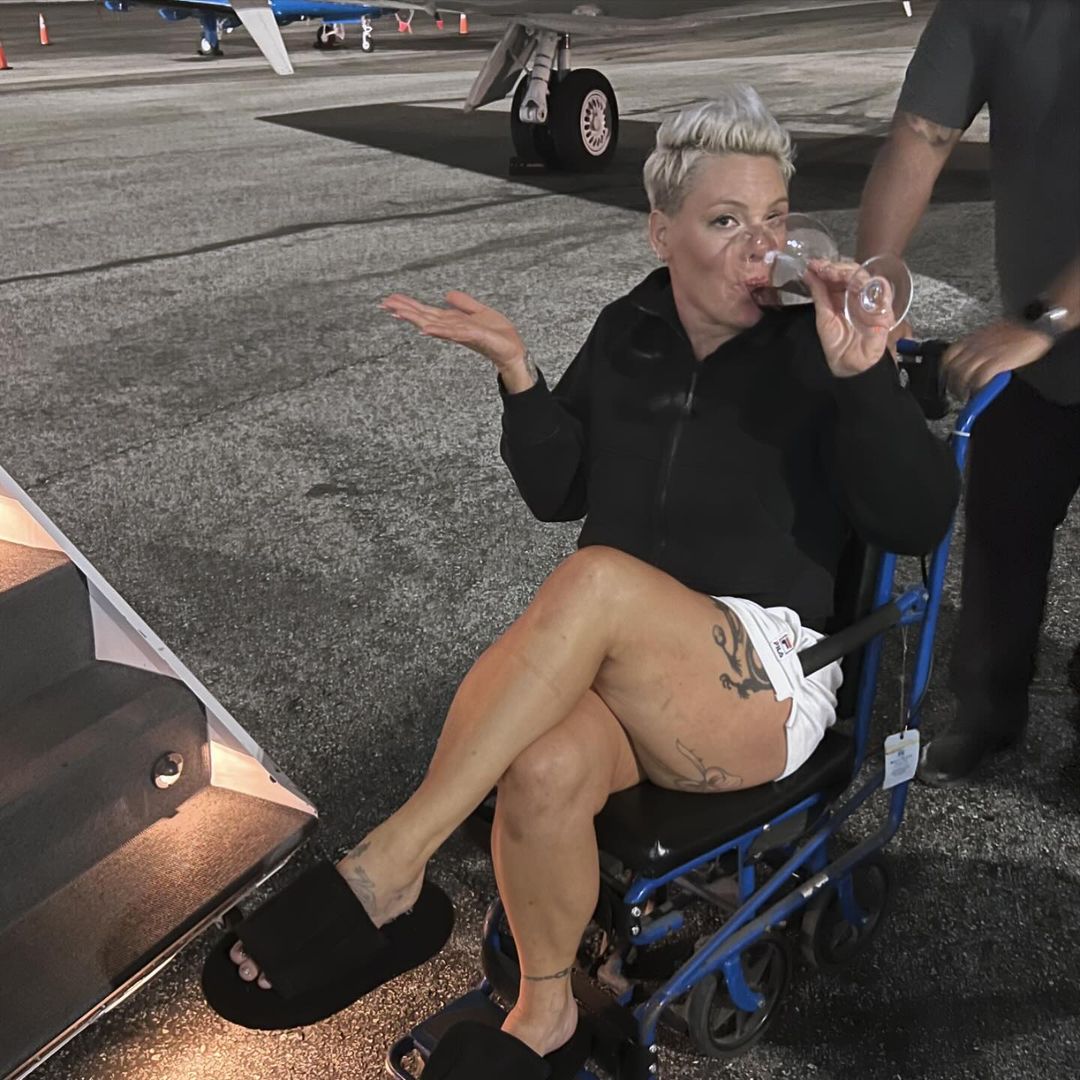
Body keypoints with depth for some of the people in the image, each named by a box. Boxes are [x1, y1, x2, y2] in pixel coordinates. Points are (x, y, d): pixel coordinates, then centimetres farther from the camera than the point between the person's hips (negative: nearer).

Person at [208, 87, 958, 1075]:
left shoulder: (814, 348, -2)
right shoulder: (627, 334, 10)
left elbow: (919, 523, -10)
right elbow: (558, 493, 14)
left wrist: (863, 376, -24)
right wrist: (518, 374, -1)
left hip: (767, 687, -3)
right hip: (617, 671, 3)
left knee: (598, 580, -35)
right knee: (545, 770, -32)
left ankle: (388, 865, -26)